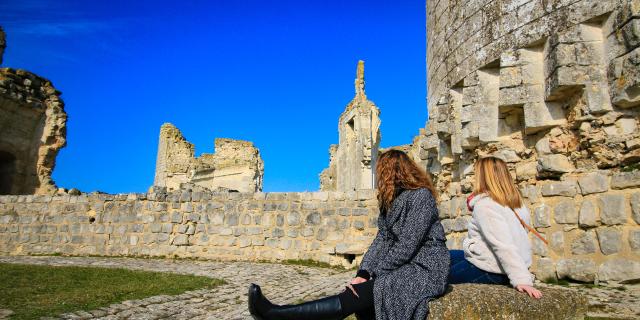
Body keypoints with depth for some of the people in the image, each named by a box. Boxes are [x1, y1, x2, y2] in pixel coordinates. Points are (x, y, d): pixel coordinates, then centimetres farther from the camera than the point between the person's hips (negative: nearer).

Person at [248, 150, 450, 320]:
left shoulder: (421, 196, -13)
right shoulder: (390, 200, 16)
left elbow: (407, 246, -20)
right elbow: (382, 239, 5)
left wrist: (370, 276, -18)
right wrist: (363, 272, -10)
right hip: (402, 264, 10)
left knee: (361, 293, -27)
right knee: (360, 293, -18)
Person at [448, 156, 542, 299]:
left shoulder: (485, 205, -20)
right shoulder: (515, 203, 6)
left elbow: (504, 246, -28)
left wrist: (522, 279, -31)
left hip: (489, 271, -9)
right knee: (448, 256, 22)